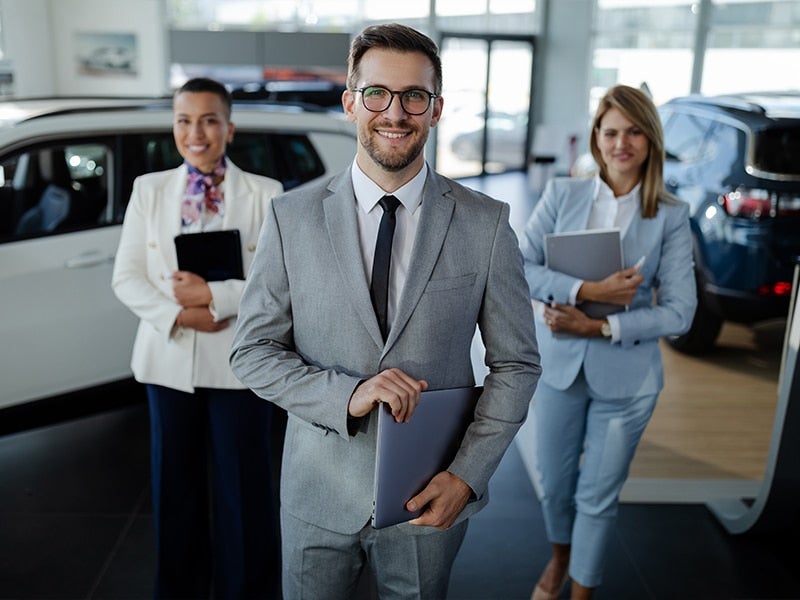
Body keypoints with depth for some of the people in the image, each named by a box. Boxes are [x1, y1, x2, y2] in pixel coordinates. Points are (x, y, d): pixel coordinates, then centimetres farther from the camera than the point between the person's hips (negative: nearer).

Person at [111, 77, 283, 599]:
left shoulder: (265, 193, -4)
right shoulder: (149, 189, 5)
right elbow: (126, 277, 0)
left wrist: (214, 295, -18)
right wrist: (178, 315, -15)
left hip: (237, 360, -3)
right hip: (169, 358, 3)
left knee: (243, 487, 8)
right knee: (176, 484, 16)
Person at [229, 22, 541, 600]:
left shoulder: (486, 224, -7)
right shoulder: (291, 217, -6)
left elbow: (516, 363, -2)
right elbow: (252, 352, -5)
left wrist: (468, 474, -11)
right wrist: (347, 394, -20)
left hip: (431, 496, 0)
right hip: (319, 492, 1)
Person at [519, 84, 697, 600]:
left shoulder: (671, 216, -7)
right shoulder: (562, 193, -3)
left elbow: (678, 312, -10)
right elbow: (520, 266, -12)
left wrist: (600, 326, -20)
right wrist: (585, 290, -25)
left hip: (626, 377, -1)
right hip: (559, 365, 2)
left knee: (598, 497, 12)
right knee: (555, 484, 19)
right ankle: (560, 557, 51)